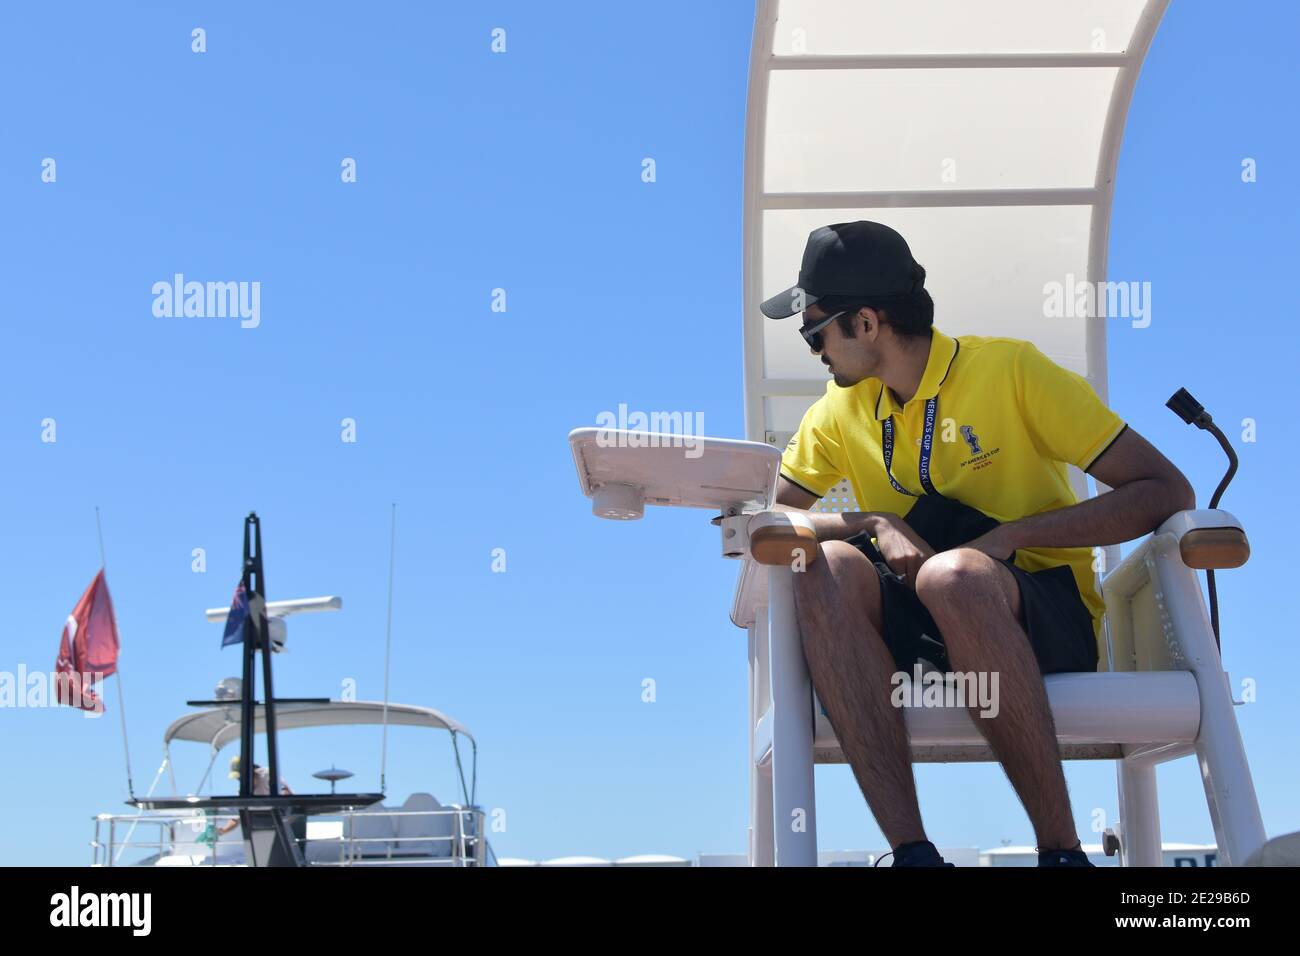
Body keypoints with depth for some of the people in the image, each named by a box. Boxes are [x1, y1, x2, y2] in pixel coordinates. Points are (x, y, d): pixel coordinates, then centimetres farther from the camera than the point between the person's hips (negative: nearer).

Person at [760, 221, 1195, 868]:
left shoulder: (1011, 370, -5)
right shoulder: (839, 412, 11)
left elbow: (1169, 492, -8)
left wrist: (1010, 536, -19)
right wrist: (874, 524, -12)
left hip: (1044, 616, -4)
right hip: (920, 627, 4)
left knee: (953, 575, -38)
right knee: (823, 567, -27)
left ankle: (1062, 850, -30)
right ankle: (912, 850, -35)